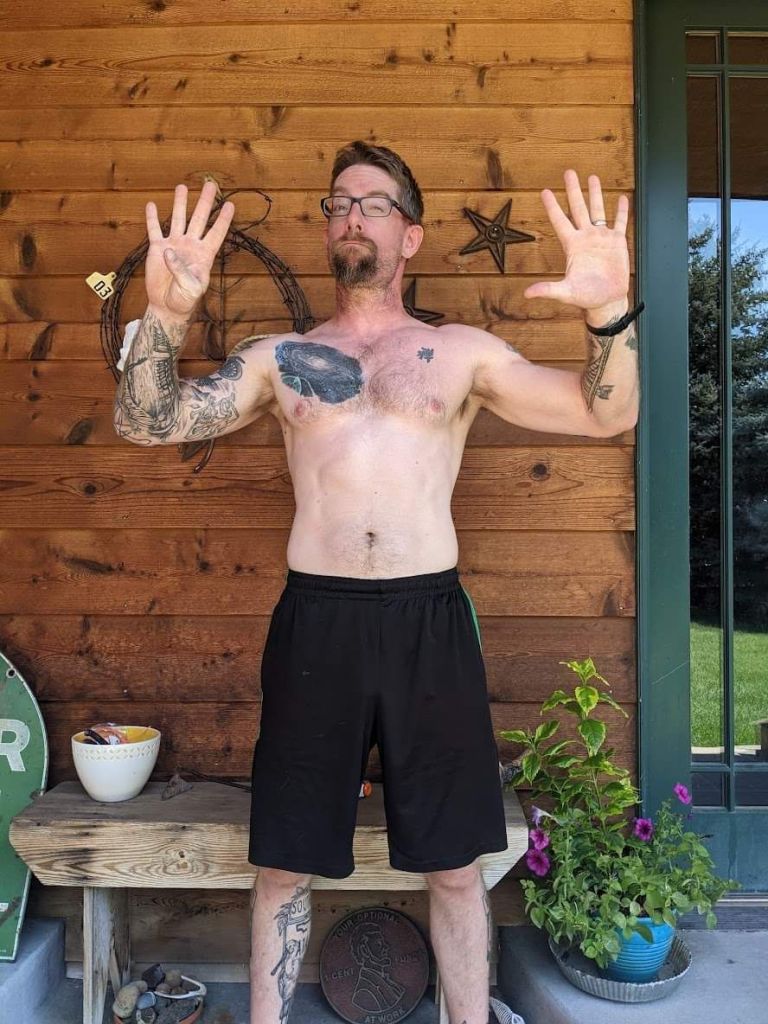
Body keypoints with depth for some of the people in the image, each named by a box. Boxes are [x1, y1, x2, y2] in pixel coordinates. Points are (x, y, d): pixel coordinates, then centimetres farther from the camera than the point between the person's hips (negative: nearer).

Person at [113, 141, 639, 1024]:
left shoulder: (463, 352, 7)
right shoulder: (278, 357, 9)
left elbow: (606, 414, 1)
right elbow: (144, 424, 1)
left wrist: (609, 311, -18)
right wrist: (166, 313, -16)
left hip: (430, 620, 0)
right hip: (314, 621, 1)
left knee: (454, 867, 12)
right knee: (284, 864, 12)